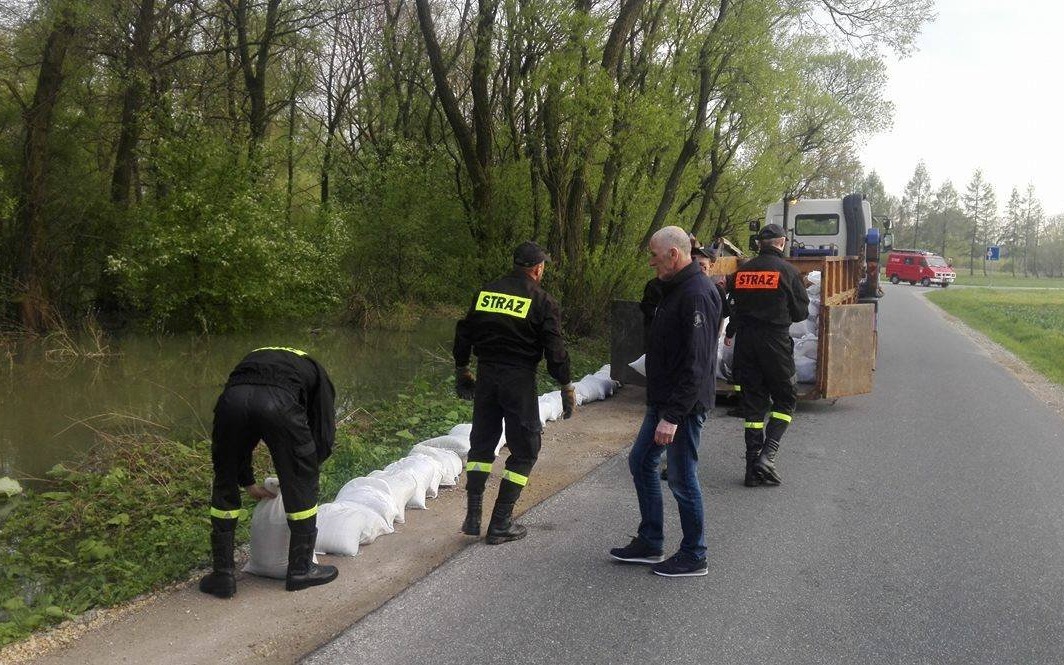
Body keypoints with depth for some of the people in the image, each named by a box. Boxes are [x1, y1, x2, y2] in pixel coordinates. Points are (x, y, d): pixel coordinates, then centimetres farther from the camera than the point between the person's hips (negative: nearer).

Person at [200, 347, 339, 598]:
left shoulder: (253, 358, 44)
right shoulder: (315, 372, 35)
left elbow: (234, 443, 40)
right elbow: (325, 434, 23)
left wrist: (248, 483, 46)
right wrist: (304, 471, 36)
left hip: (233, 398, 3)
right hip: (279, 404, -3)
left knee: (224, 486, 24)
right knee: (301, 488, 19)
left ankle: (222, 576, 31)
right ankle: (301, 569, 32)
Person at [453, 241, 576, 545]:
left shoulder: (485, 293, 7)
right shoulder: (542, 301, -6)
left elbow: (463, 334, 12)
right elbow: (554, 350, -8)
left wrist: (462, 371, 24)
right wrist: (567, 388, 1)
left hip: (486, 378, 5)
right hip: (520, 382, -5)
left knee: (481, 444, 18)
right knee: (524, 451, 7)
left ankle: (472, 517, 16)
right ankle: (500, 524, 7)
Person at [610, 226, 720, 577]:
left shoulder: (696, 295, -21)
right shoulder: (675, 289, 12)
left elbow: (695, 365, -26)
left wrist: (673, 415, -26)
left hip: (683, 406, -11)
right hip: (663, 401, 11)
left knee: (682, 479, 1)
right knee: (641, 462, 17)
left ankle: (693, 557, 18)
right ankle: (650, 543, 29)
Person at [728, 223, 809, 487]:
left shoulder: (741, 271, 6)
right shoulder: (787, 271, -6)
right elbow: (802, 311, 0)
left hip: (745, 342, 4)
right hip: (775, 341, -4)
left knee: (752, 403, 9)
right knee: (785, 399, 10)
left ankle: (753, 468, 9)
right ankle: (767, 454, -6)